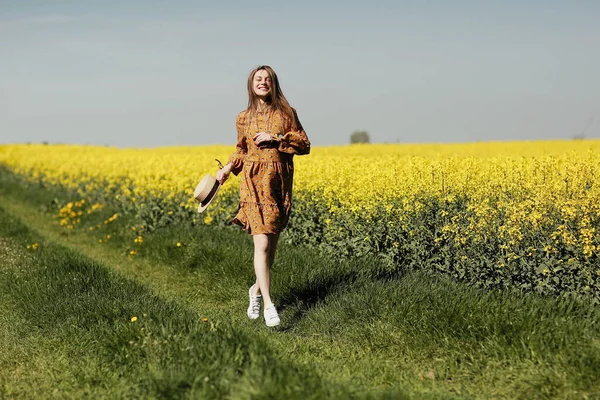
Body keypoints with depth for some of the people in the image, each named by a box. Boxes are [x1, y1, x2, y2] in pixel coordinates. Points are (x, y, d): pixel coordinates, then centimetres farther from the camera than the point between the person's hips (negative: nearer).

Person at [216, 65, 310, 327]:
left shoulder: (286, 114, 4)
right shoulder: (243, 118, 8)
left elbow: (304, 145, 0)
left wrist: (275, 138, -12)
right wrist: (227, 168, 2)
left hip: (280, 184, 1)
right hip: (255, 183, -1)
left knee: (272, 243, 9)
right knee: (262, 244, -12)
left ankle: (257, 289, 33)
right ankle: (268, 305, -13)